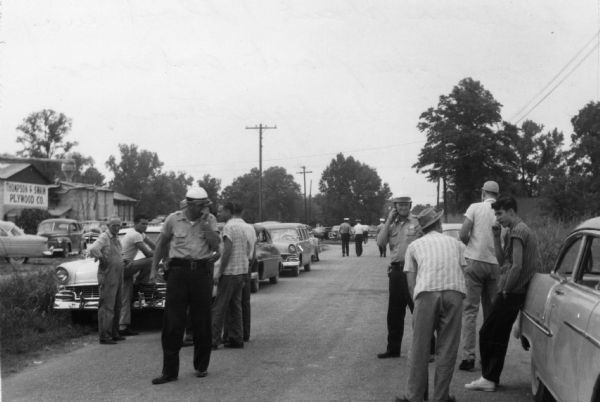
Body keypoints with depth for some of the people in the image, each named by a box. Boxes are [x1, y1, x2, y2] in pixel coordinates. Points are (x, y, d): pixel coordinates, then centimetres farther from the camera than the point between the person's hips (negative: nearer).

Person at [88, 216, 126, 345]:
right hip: (107, 276, -9)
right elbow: (93, 249, -30)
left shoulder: (116, 238, 16)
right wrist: (102, 259, -18)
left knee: (116, 307, 15)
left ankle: (114, 333, 23)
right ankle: (104, 336, -11)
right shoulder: (104, 237, -11)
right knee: (107, 307, -11)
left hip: (117, 276, 9)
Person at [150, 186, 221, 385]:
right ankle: (169, 370, 2)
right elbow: (161, 244, 13)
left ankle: (201, 366, 22)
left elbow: (215, 244, -8)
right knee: (172, 322, -3)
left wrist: (204, 221, -12)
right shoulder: (173, 219, 2)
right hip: (178, 270, -1)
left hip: (202, 271, 1)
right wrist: (154, 269, 10)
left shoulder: (209, 220, 4)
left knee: (202, 321, 7)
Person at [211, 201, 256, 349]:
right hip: (243, 271, 8)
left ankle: (213, 340, -5)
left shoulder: (229, 226, -11)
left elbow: (227, 251, -18)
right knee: (235, 306, 14)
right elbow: (251, 254, 14)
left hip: (230, 272, -8)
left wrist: (219, 271, -14)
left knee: (219, 308, -4)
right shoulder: (249, 228, 13)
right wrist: (245, 274, 19)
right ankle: (236, 339, 14)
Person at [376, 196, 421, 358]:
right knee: (394, 313, 12)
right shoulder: (391, 224, 13)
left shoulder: (418, 222, -2)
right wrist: (388, 221, -4)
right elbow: (381, 242, 0)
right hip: (396, 270, 5)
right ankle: (393, 348, 22)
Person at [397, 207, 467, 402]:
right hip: (454, 291, 1)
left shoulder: (414, 246, 21)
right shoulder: (456, 243, 26)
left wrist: (417, 302, 20)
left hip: (426, 291, -1)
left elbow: (411, 283, 14)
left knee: (420, 348, 5)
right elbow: (464, 270, 17)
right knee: (447, 348, 8)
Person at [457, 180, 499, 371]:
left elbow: (463, 235, -10)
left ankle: (468, 356, -9)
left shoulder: (475, 208, -2)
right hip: (495, 264, 3)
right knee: (491, 311, 13)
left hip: (475, 261, -3)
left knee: (470, 310, -2)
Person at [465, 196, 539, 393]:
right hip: (515, 293, 10)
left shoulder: (517, 231, -15)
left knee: (487, 333, -4)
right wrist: (496, 237, 6)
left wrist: (505, 290, -14)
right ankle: (492, 378, 19)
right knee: (499, 335, 13)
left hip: (511, 293, -10)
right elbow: (502, 260, 17)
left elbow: (517, 266, -23)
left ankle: (488, 378, 2)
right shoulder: (522, 229, 17)